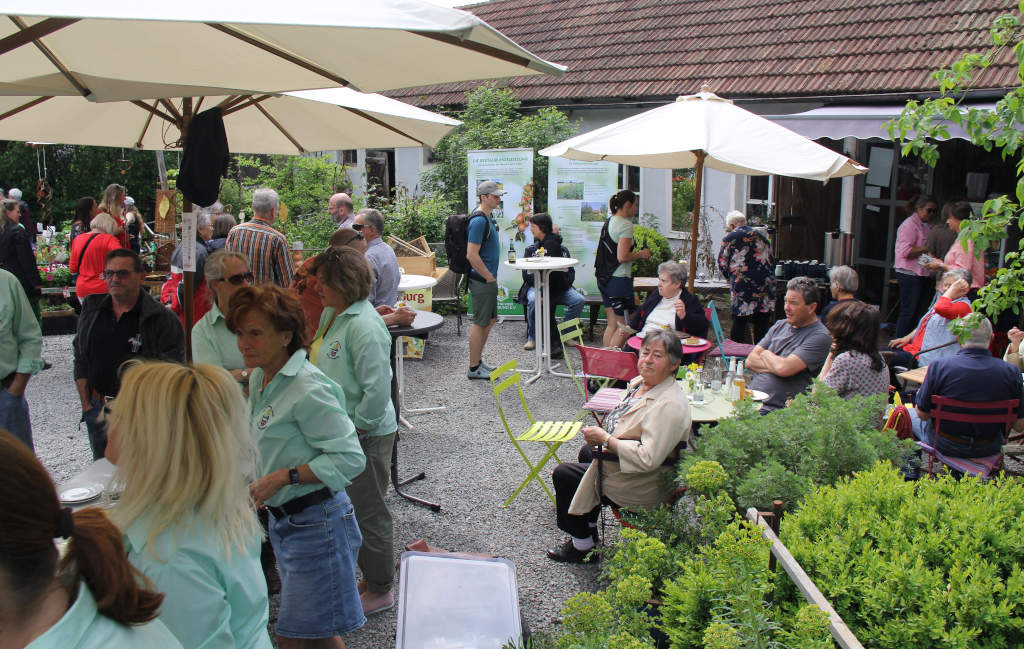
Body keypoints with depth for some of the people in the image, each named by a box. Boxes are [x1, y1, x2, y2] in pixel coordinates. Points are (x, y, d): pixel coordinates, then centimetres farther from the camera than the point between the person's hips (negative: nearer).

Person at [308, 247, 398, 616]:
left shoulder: (364, 326, -23)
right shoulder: (332, 313, 7)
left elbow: (377, 389, -26)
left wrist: (356, 428, -18)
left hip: (367, 435, -10)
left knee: (368, 513, 5)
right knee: (350, 509, 21)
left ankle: (381, 591, 24)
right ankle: (371, 576, 39)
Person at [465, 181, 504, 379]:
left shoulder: (486, 217, 13)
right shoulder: (479, 221, -19)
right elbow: (472, 255, -25)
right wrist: (489, 277, -16)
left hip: (487, 279, 10)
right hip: (482, 280, -10)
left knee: (490, 320, 17)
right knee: (480, 323, -2)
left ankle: (478, 361, 28)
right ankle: (474, 369, 7)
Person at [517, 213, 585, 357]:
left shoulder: (562, 250, 9)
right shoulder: (531, 249, 9)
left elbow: (570, 274, 7)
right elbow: (527, 275, 0)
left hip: (558, 287, 1)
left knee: (579, 300, -24)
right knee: (534, 300, -36)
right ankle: (532, 338, -16)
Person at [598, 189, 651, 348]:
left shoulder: (609, 221, 13)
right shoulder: (626, 225, -14)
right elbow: (622, 256, -21)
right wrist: (641, 254, -5)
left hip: (604, 279, 9)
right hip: (619, 280, -9)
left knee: (612, 324, 14)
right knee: (623, 326, 0)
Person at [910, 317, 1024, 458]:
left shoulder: (939, 366, -22)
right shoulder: (1011, 372, -16)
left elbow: (922, 414, -12)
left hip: (945, 447, -2)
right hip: (989, 449, 3)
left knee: (910, 413, 28)